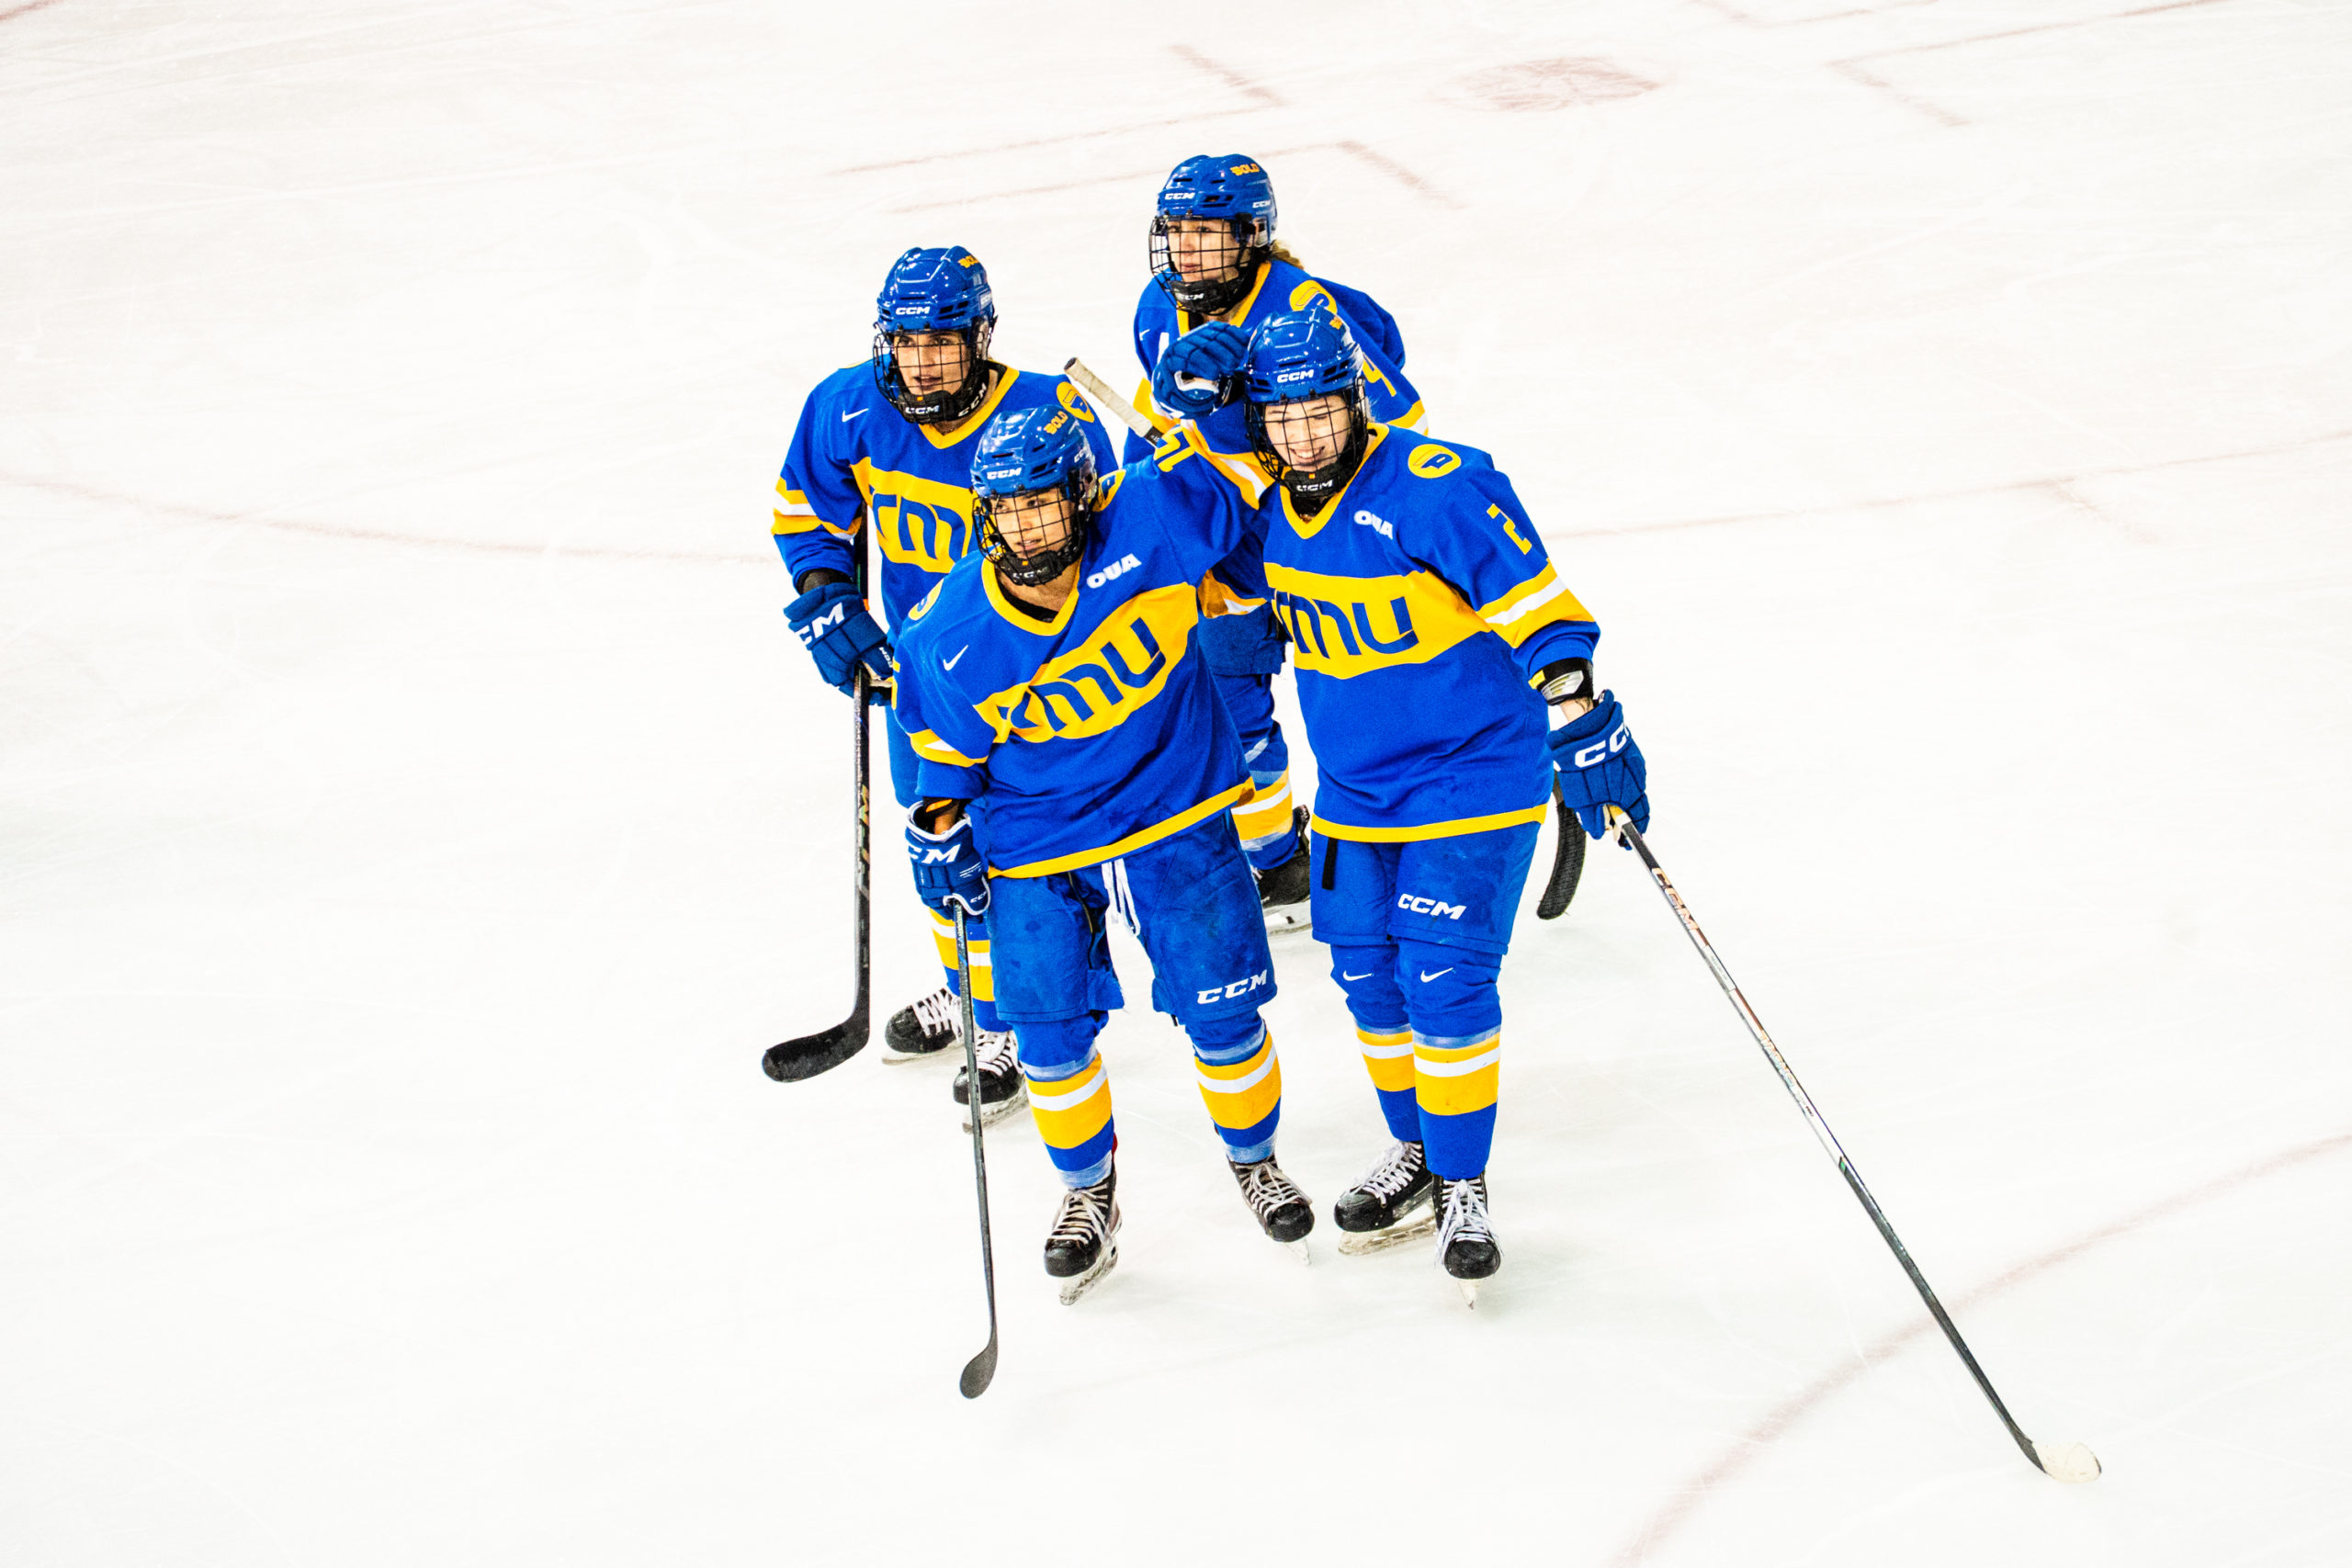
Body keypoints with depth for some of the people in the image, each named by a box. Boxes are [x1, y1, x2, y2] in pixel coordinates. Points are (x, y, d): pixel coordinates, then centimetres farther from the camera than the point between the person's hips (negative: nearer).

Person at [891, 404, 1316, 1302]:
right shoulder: (951, 637, -17)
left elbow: (1238, 471, -7)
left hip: (1176, 815, 0)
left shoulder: (1149, 524, -22)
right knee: (1050, 1031, 0)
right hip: (1039, 847, 0)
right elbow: (947, 745, -1)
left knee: (1221, 1010, 5)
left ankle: (1253, 1159, 34)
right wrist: (941, 826, -6)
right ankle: (1087, 1190, 27)